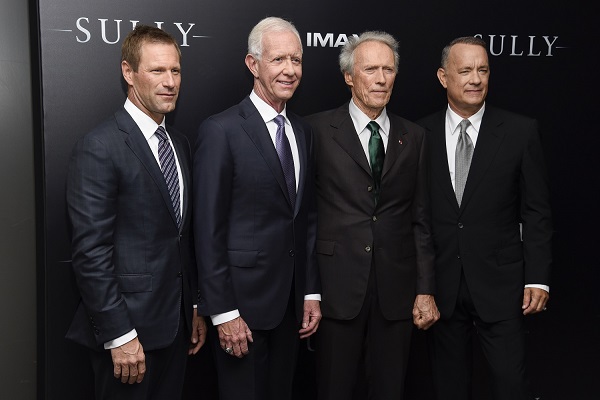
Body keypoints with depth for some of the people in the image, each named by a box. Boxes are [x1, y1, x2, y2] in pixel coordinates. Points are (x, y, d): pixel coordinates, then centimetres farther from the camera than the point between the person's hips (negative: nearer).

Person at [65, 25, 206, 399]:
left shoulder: (180, 144, 10)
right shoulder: (99, 147, -15)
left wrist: (197, 307, 14)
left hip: (176, 324, 7)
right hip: (128, 328, -7)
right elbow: (90, 252, -18)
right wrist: (119, 335, -18)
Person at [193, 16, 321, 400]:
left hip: (291, 301, 6)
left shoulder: (303, 131, 9)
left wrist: (312, 292, 9)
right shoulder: (221, 130, -12)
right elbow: (208, 229, -13)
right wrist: (222, 311, -14)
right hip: (243, 299, -6)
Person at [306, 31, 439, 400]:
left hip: (396, 288, 3)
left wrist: (426, 290, 5)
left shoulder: (414, 137, 8)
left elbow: (420, 219, 8)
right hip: (338, 285, -3)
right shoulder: (317, 130, -2)